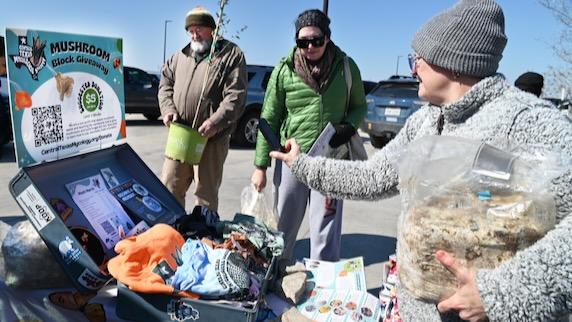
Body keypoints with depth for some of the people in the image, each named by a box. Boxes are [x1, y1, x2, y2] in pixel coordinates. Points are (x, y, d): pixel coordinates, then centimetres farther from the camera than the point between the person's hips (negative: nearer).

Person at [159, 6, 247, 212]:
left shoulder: (231, 55, -2)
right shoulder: (180, 57, 16)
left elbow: (236, 96, -12)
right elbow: (165, 84, 18)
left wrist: (215, 122, -24)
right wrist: (168, 109, -2)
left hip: (211, 138, -5)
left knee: (207, 194, 7)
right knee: (169, 188, 12)